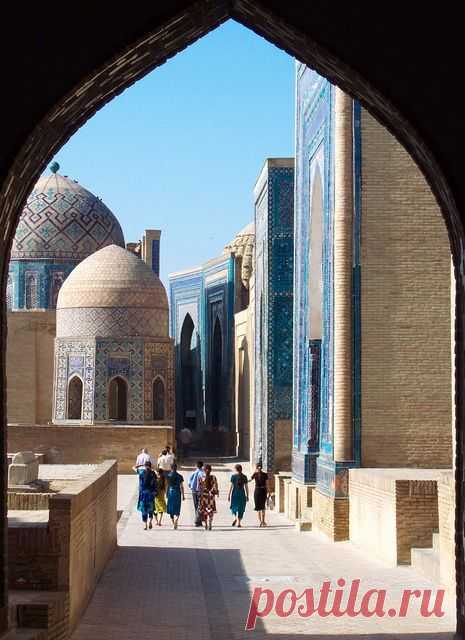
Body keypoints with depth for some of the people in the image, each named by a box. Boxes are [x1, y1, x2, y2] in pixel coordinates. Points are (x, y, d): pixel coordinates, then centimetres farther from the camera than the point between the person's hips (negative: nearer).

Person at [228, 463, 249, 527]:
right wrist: (247, 496, 8)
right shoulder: (244, 477, 0)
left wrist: (229, 495, 2)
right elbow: (246, 487, 1)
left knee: (234, 507, 16)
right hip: (242, 494, 1)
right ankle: (238, 523, 3)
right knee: (240, 509, 7)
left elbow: (231, 486, -4)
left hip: (234, 493, -1)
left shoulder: (233, 476, -4)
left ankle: (235, 518, -8)